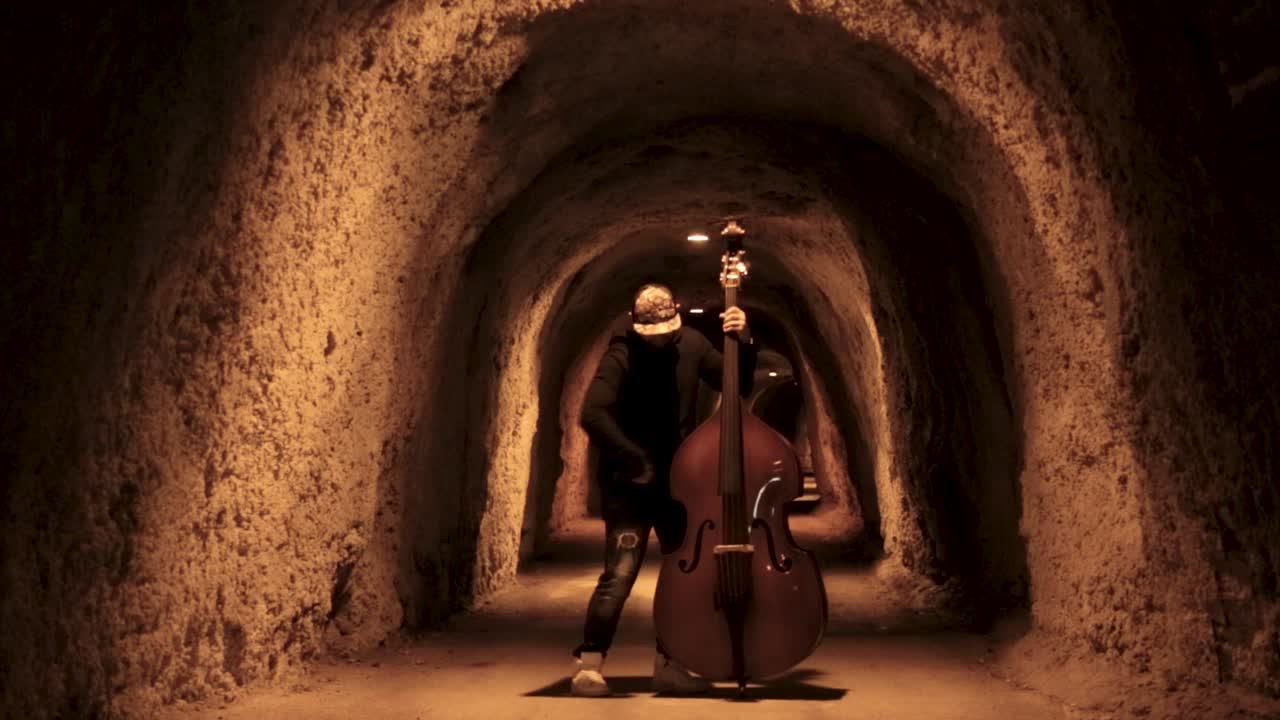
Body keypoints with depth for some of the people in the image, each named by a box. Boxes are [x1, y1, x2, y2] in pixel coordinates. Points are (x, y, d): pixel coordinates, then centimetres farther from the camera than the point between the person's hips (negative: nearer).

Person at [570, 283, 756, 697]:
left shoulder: (691, 344, 0)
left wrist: (743, 342, -12)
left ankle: (668, 665, 20)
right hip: (630, 483, -6)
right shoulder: (622, 355, -16)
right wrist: (635, 461, -25)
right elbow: (593, 414, -28)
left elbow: (737, 384, 5)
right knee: (619, 574, -10)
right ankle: (588, 664, 2)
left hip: (679, 480, 6)